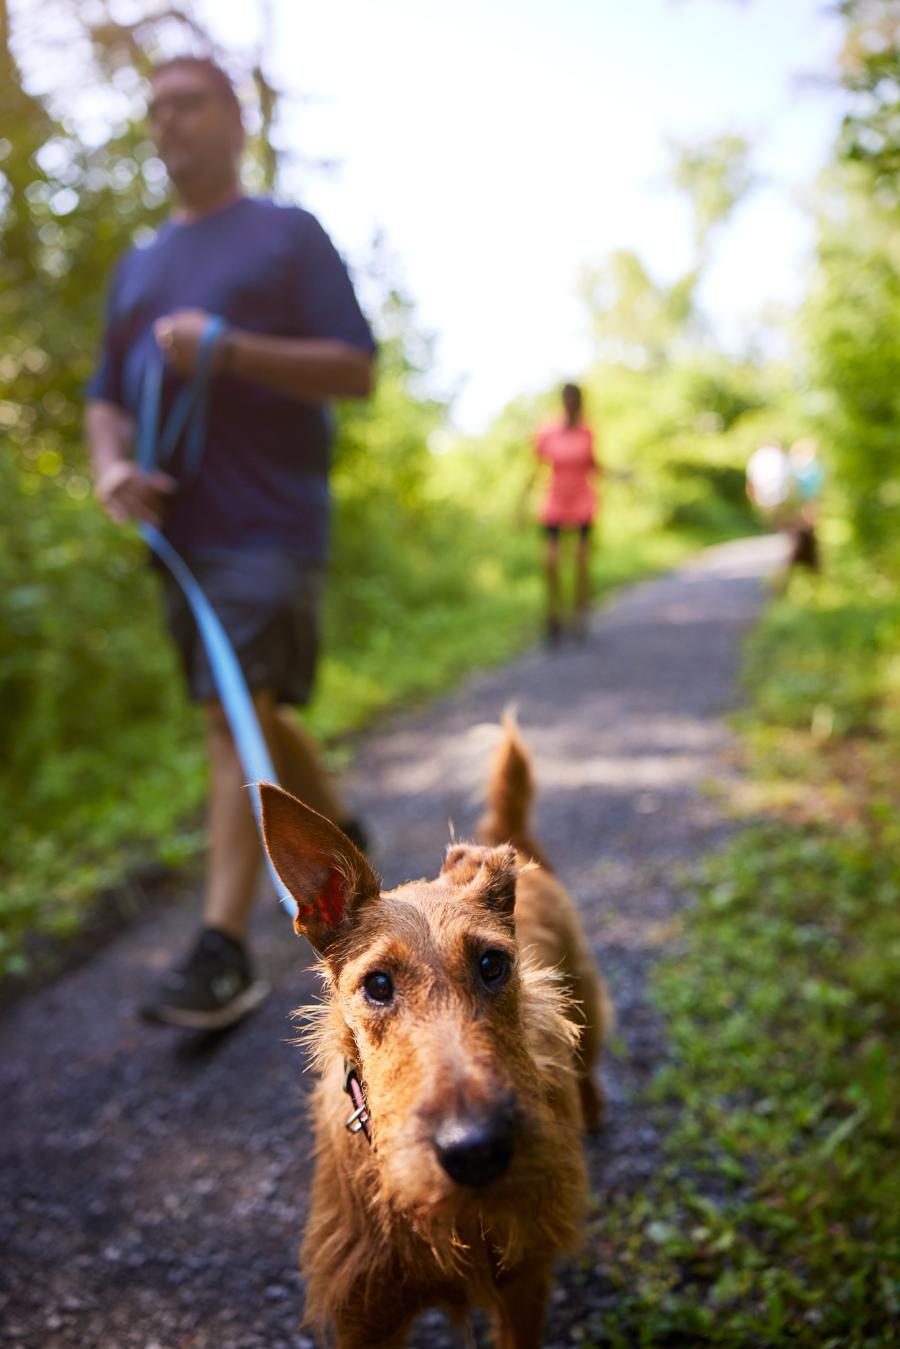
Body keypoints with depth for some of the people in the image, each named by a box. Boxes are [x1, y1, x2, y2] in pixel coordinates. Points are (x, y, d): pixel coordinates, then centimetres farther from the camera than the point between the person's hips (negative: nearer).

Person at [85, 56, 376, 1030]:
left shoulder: (289, 235, 4)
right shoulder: (137, 268, 21)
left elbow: (355, 370, -5)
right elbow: (107, 399, 19)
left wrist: (227, 349, -18)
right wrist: (110, 465, -4)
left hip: (268, 522, -6)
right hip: (179, 530, 7)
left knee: (237, 719, -14)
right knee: (249, 716, 14)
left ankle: (224, 955, -12)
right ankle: (340, 835, 36)